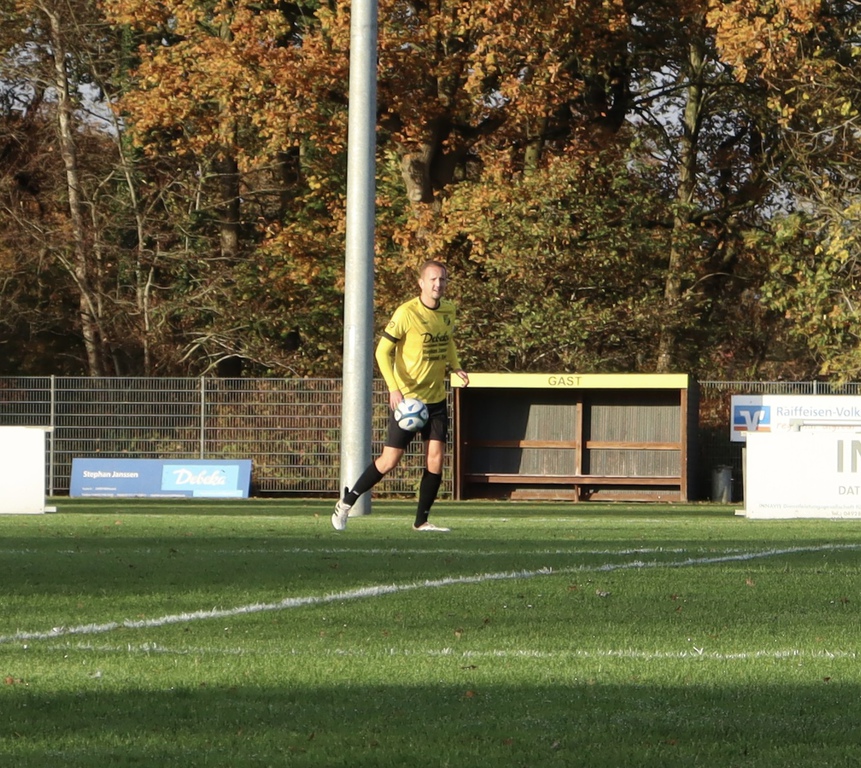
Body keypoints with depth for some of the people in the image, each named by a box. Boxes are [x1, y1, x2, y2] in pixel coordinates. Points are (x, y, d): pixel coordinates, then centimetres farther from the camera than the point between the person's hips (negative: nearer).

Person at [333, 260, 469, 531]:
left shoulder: (448, 310, 5)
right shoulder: (406, 313, -15)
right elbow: (382, 351, -12)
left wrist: (456, 367, 4)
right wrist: (394, 388, -23)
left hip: (436, 398, 6)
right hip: (406, 397, -6)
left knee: (436, 458, -4)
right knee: (389, 460, -4)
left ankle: (422, 520, 7)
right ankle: (346, 502, 13)